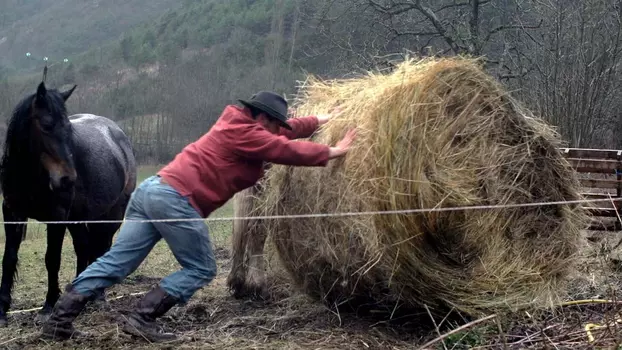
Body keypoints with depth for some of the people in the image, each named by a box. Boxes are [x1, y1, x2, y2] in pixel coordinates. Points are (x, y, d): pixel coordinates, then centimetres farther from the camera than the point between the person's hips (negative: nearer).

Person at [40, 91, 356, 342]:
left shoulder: (236, 124, 24)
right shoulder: (244, 134, -4)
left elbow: (287, 130, 35)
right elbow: (286, 149, -4)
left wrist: (321, 120, 41)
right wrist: (332, 152, 7)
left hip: (152, 189, 10)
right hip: (175, 198, -10)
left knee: (115, 262, 6)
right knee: (201, 269, 3)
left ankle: (58, 321, 4)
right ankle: (141, 319, -2)